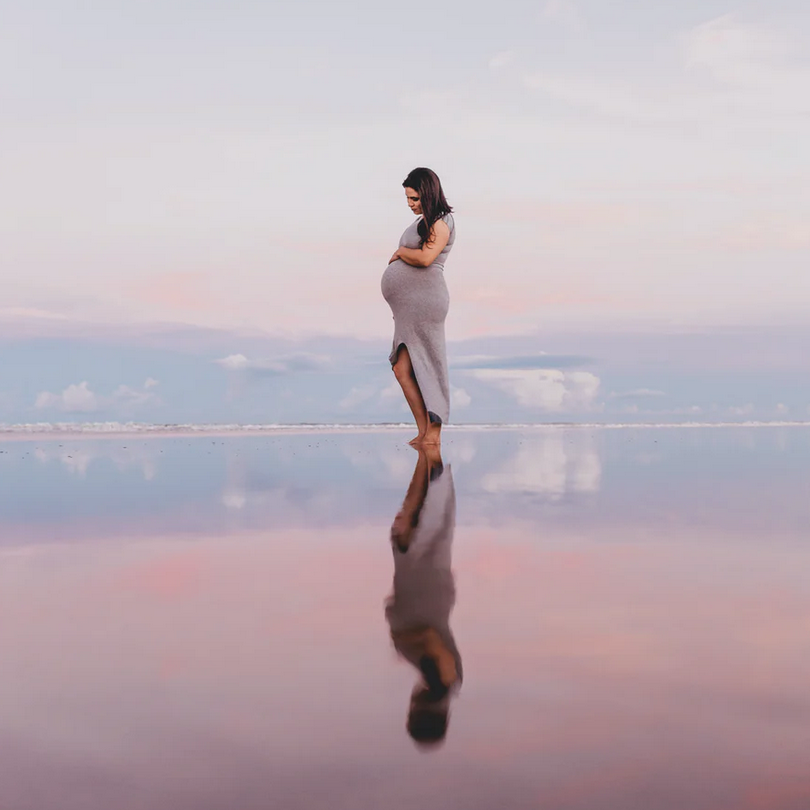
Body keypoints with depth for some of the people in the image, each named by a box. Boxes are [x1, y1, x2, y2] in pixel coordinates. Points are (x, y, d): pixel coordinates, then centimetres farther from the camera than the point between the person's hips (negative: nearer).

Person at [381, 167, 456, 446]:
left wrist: (400, 252, -5)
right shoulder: (423, 220, 21)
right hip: (408, 307, 9)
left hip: (423, 301, -9)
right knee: (402, 370, 3)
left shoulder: (441, 222, -7)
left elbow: (425, 258, -21)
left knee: (427, 368, -4)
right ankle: (423, 431, 8)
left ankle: (434, 433, 3)